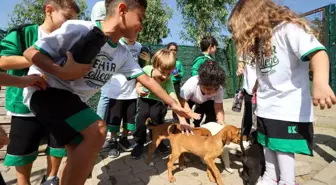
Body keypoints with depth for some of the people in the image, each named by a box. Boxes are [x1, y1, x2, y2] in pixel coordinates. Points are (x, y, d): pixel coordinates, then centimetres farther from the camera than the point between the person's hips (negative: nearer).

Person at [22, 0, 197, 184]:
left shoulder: (123, 54, -2)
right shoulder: (79, 29, -21)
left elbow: (147, 80, 1)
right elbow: (30, 52, -14)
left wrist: (174, 104, 3)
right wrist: (62, 72, -31)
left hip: (73, 99, 7)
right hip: (45, 89, -7)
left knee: (78, 158, 10)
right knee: (98, 130, -26)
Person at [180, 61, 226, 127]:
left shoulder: (219, 90, -33)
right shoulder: (190, 85, -42)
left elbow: (218, 108, -28)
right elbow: (183, 101, -29)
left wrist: (221, 121, -45)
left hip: (206, 101, 2)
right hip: (189, 99, -2)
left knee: (212, 117, -15)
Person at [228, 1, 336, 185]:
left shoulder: (288, 29, -12)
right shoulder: (261, 39, 13)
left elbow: (317, 52, -28)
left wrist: (321, 83, -43)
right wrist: (257, 87, 16)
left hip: (288, 107, -8)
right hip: (266, 106, 8)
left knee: (283, 146, 2)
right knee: (268, 144, 18)